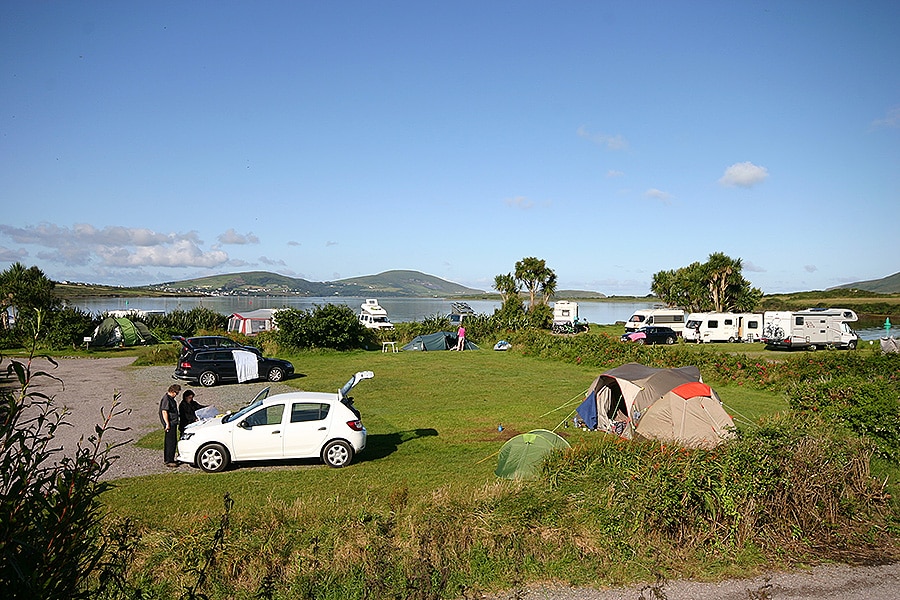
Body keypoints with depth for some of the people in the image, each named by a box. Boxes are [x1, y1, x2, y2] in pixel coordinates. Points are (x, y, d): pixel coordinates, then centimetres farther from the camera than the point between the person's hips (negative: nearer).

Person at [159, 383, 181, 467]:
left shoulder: (171, 398, 15)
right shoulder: (166, 399, -16)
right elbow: (164, 412, -21)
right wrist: (167, 424, -23)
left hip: (173, 423, 11)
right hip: (170, 424, -11)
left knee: (173, 442, 15)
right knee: (171, 442, -8)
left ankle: (168, 459, 23)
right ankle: (169, 461, -5)